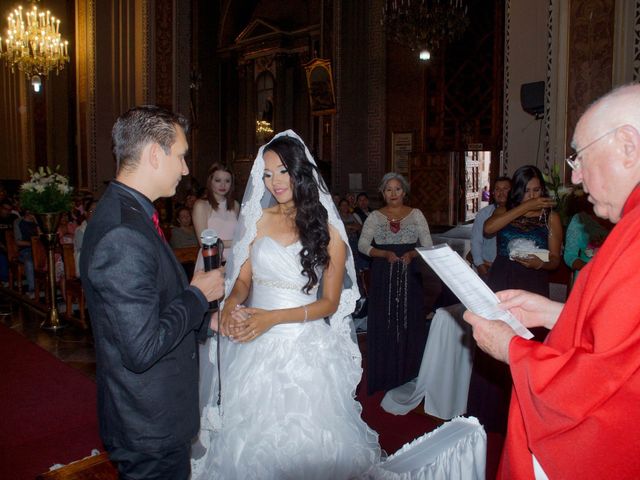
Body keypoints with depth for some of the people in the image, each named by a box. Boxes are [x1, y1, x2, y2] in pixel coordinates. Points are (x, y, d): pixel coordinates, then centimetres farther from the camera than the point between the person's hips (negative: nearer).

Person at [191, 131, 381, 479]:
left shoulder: (327, 231, -5)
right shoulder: (258, 220, 4)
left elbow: (330, 302, -6)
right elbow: (243, 279, 7)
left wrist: (274, 317, -18)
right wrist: (231, 304, -16)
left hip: (304, 345, -2)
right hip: (254, 344, 3)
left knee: (303, 434, 8)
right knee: (251, 432, 14)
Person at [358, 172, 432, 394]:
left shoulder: (416, 214, 6)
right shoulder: (375, 217, 5)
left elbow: (428, 245, 3)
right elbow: (362, 245, -3)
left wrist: (412, 254, -16)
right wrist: (385, 254, -17)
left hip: (410, 276, 0)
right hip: (382, 276, 0)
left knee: (410, 323, 2)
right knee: (383, 324, 1)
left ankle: (409, 376, 16)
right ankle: (384, 378, 12)